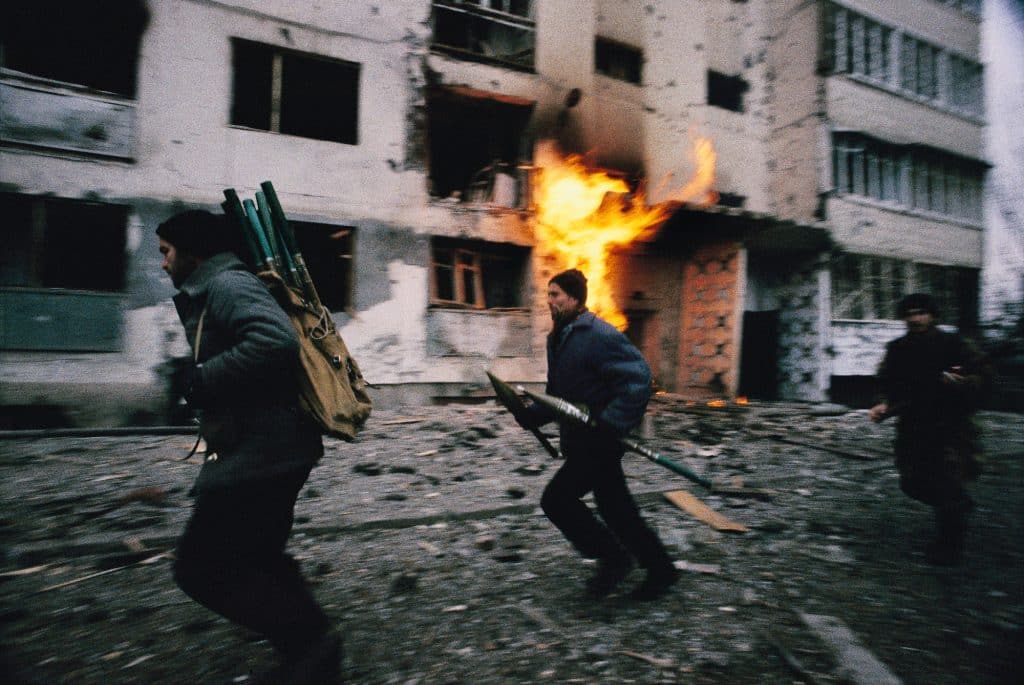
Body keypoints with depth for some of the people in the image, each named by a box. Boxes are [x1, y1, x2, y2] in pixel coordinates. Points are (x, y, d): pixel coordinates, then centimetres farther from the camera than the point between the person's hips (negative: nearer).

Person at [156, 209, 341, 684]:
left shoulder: (226, 284, -12)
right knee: (255, 559, 21)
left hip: (261, 453, -11)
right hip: (267, 450, 11)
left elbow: (275, 342, -30)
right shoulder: (212, 292, 21)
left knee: (200, 567, -1)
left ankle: (309, 642, 7)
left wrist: (202, 381, -20)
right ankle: (310, 646, 32)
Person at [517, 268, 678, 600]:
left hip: (599, 442, -9)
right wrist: (529, 414, 2)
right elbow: (558, 396, 17)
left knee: (556, 499, -7)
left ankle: (613, 558, 11)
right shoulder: (558, 338, 11)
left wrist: (611, 423, -30)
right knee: (617, 511, 17)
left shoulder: (599, 334, -19)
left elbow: (638, 379, -24)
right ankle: (661, 570, 34)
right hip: (580, 442, 9)